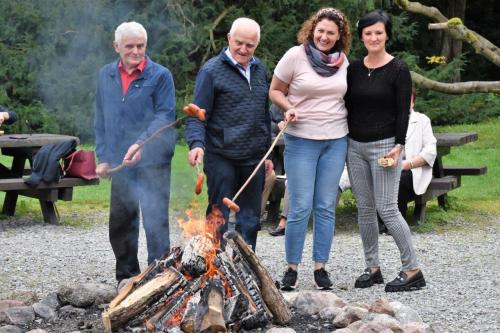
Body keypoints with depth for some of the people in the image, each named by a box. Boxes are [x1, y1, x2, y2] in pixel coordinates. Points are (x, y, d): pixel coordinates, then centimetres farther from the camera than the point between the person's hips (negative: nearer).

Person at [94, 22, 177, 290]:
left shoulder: (160, 76, -4)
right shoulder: (106, 76, 9)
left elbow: (165, 116, -11)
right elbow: (101, 119, 13)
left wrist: (142, 143, -24)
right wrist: (103, 157, 6)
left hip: (153, 161, -5)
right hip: (120, 163, 5)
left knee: (155, 221, -1)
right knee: (120, 222, 11)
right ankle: (126, 275, 25)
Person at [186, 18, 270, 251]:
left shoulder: (260, 70, 13)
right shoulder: (212, 70, -6)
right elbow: (197, 115, -9)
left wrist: (267, 152, 19)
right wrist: (196, 143, -25)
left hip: (253, 159, 6)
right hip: (221, 159, -6)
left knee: (250, 219, 11)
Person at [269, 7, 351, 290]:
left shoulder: (342, 61, 5)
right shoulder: (296, 56, -6)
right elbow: (275, 91, 2)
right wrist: (289, 108, -16)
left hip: (336, 140, 4)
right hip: (301, 141, -3)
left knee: (326, 207, 6)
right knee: (300, 208, -4)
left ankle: (321, 267, 14)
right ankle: (292, 268, 8)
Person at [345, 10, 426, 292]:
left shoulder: (398, 70, -5)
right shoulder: (354, 69, 9)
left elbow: (403, 112, -7)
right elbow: (348, 107, 14)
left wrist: (399, 145, -15)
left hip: (384, 146, -6)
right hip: (355, 146, 6)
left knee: (387, 208, -10)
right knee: (365, 209, 7)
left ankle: (413, 271, -3)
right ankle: (372, 268, 16)